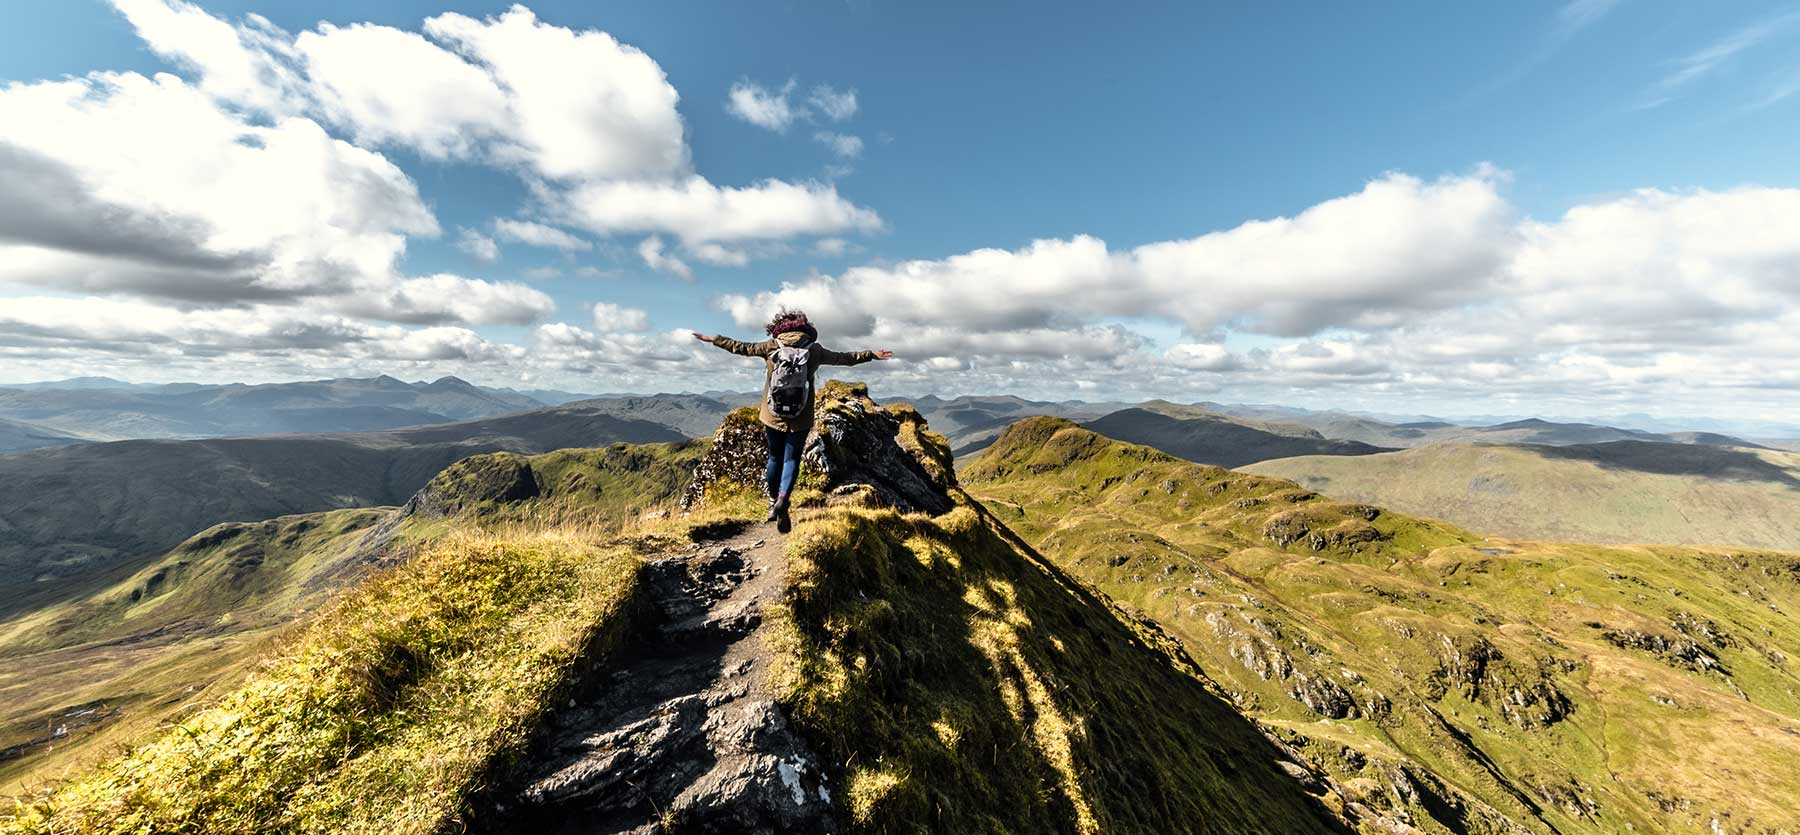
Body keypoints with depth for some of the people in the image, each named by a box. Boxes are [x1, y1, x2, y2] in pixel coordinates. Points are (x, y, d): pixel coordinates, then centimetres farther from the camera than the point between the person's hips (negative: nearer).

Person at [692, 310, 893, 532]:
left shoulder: (771, 346, -1)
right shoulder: (814, 350, -3)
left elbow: (740, 347, 8)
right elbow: (843, 357, 5)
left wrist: (712, 339, 22)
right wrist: (872, 354, 15)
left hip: (773, 416, 1)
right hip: (800, 419, -1)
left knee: (775, 457, 18)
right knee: (791, 459, 7)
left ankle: (773, 502, 29)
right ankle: (782, 500, -16)